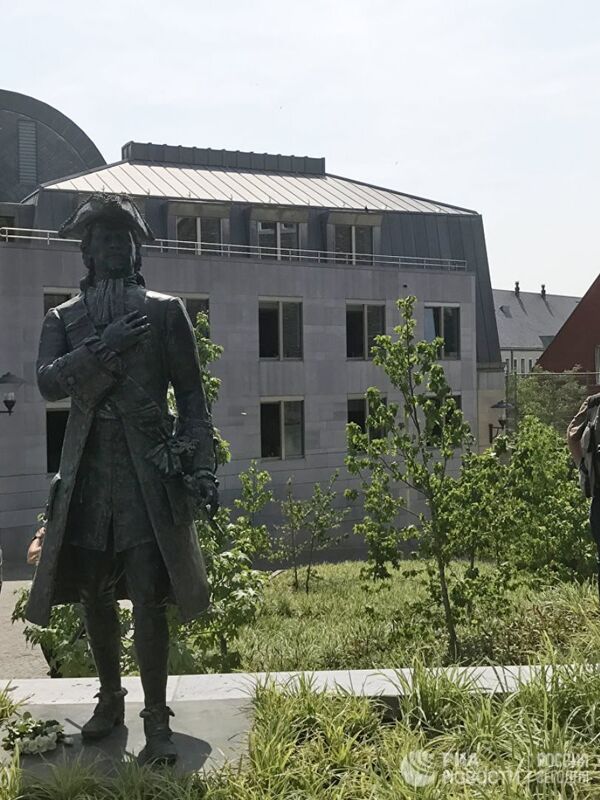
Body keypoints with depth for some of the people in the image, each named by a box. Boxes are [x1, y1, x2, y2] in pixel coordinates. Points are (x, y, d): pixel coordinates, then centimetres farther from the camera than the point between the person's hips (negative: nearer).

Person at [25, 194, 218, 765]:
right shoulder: (63, 319, 12)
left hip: (149, 467, -3)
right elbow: (48, 382, -5)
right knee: (93, 591, 10)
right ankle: (110, 698, 28)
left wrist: (203, 466, -4)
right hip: (87, 468, 3)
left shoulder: (164, 312, 6)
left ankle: (156, 718, 3)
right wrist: (104, 346, -17)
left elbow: (191, 395, 4)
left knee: (147, 594, -7)